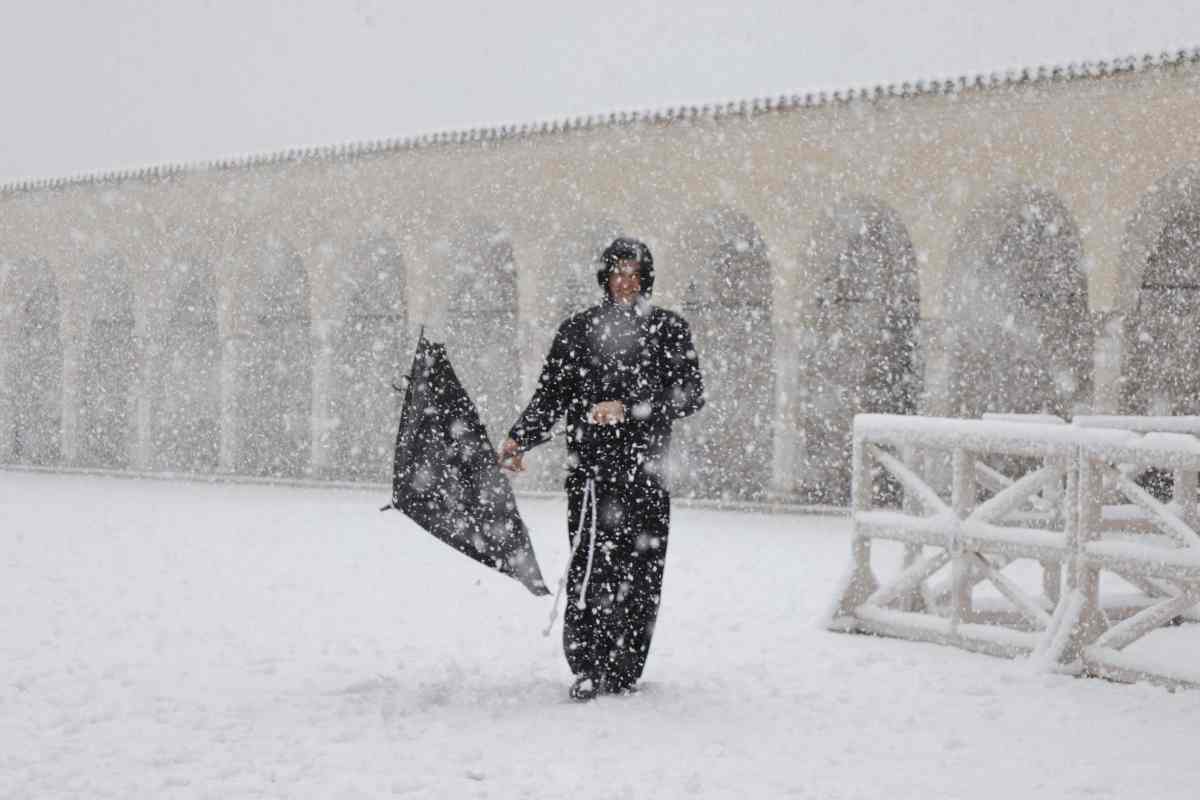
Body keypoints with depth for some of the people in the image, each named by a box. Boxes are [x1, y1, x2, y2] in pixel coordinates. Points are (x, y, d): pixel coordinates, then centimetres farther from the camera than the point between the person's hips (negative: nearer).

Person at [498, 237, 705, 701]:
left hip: (646, 473, 0)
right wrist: (520, 439, -5)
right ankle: (587, 671, -5)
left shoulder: (669, 330, 7)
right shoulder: (578, 330, 11)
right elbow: (551, 396, 10)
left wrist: (628, 409, -13)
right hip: (590, 471, 0)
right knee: (590, 571, -10)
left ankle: (624, 674, 10)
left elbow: (690, 395, -2)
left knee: (641, 575, 0)